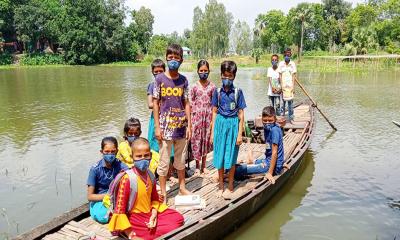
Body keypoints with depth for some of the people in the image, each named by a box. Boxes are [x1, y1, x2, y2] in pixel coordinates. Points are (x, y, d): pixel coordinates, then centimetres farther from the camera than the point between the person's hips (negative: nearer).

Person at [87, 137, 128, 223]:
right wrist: (106, 196, -21)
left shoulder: (121, 166, -8)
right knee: (102, 216, -34)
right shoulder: (95, 169, -12)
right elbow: (90, 196, -8)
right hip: (98, 200, -1)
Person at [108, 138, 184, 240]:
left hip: (150, 214, 7)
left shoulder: (150, 175, 0)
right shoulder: (127, 179, -21)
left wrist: (154, 214, -7)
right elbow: (119, 210, -19)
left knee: (178, 218, -1)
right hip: (135, 218, -7)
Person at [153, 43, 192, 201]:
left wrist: (189, 126, 1)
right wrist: (157, 127, -7)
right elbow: (155, 104, -3)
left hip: (181, 126, 3)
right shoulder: (160, 79, -3)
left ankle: (182, 187, 33)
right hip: (165, 126, -2)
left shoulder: (183, 80, 4)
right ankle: (163, 192, 20)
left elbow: (186, 104, 5)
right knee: (164, 161, 5)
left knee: (181, 159, 15)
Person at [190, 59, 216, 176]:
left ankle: (203, 165, 23)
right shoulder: (194, 87, -2)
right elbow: (191, 104, 1)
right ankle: (197, 166, 18)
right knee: (196, 139, 4)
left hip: (208, 115, 1)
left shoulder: (212, 86, 0)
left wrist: (213, 119, 0)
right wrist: (190, 120, -2)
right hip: (197, 115, -1)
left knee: (206, 138, 9)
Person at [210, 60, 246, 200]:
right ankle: (221, 185, 24)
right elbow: (215, 112, 5)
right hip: (220, 124, 2)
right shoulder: (217, 91, 1)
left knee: (231, 157, 5)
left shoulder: (238, 92, -4)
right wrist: (212, 132, 4)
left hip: (233, 124, -2)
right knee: (219, 156, 9)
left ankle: (230, 187, 20)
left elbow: (241, 114, -3)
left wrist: (240, 134, -7)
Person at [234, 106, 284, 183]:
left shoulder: (275, 130, -21)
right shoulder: (267, 128, 5)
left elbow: (274, 152, -22)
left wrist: (270, 173, -21)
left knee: (242, 169, -11)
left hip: (274, 165, -9)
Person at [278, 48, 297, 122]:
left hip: (290, 85, 0)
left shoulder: (293, 64, 1)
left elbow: (293, 76, 1)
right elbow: (280, 76, 2)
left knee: (290, 101, -1)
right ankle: (283, 110, 31)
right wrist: (281, 86, -4)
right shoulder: (281, 64, 1)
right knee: (283, 100, 8)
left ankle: (290, 117, 5)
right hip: (283, 85, 1)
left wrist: (293, 86, -4)